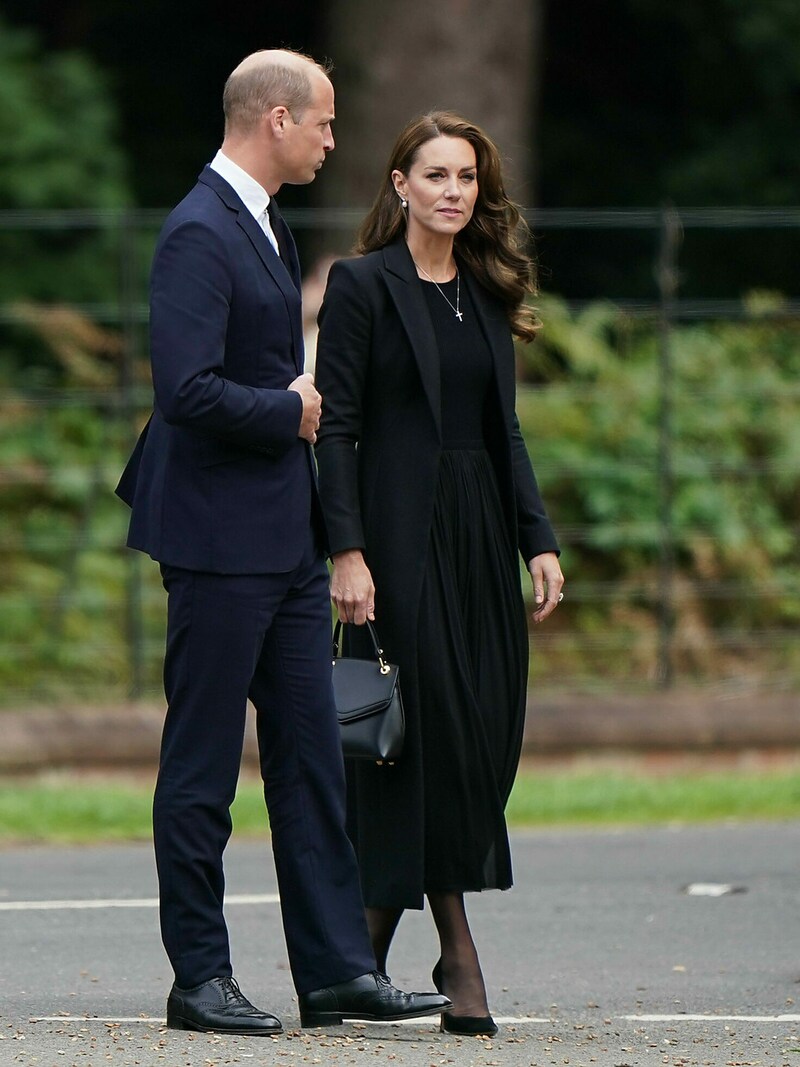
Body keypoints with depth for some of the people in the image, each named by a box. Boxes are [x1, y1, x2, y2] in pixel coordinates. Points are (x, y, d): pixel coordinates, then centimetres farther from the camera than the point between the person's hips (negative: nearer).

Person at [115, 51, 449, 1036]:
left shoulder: (265, 225, 16)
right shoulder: (200, 234, -16)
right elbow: (187, 391, -25)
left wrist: (300, 399, 9)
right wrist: (292, 411, -12)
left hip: (285, 538, 10)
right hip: (220, 539, -10)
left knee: (310, 755, 8)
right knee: (202, 766, -2)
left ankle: (335, 969, 10)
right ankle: (199, 979, 4)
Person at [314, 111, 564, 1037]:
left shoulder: (486, 293, 14)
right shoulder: (363, 285, -4)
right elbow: (336, 427, -8)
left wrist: (539, 540, 7)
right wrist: (347, 551, -16)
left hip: (479, 535, 6)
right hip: (400, 534, -6)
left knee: (486, 733, 2)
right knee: (431, 725, -8)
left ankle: (372, 931, 11)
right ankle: (456, 950, -4)